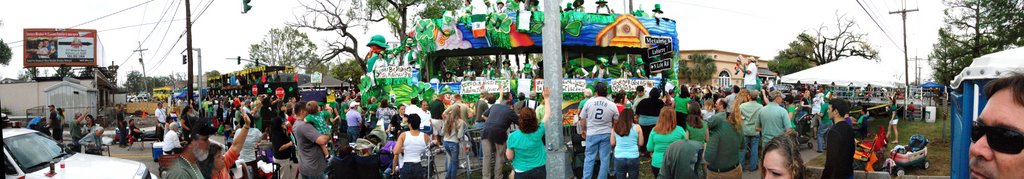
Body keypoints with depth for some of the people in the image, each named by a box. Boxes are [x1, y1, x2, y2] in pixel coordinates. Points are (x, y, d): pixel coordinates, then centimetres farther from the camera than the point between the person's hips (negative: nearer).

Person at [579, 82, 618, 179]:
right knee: (604, 159, 7)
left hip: (592, 134, 0)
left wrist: (584, 130, 18)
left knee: (589, 158, 8)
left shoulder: (589, 102, -6)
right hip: (606, 134, 0)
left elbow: (582, 119, 1)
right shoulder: (612, 105, -4)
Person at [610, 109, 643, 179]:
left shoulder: (616, 127, 2)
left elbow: (612, 143, 7)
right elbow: (641, 143, 2)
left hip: (619, 158, 1)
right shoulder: (637, 127, -3)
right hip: (633, 158, -1)